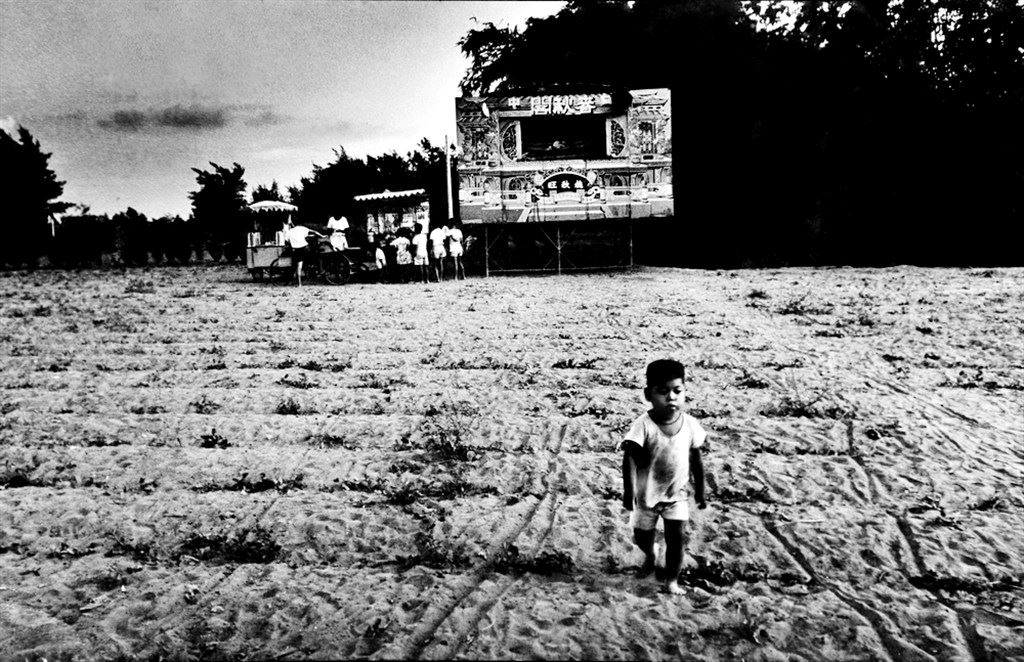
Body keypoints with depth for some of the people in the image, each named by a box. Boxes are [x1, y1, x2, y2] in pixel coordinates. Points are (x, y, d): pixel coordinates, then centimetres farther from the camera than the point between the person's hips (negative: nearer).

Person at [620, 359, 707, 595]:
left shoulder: (691, 425, -12)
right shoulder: (643, 426, -24)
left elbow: (696, 461, 1)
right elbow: (630, 460, -24)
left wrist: (700, 492, 8)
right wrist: (629, 492, -30)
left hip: (677, 494, 1)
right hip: (646, 495, -1)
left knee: (677, 537, -6)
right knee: (642, 538, 16)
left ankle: (672, 580, 15)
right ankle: (650, 555, 51)